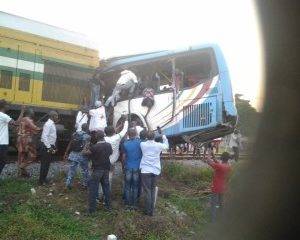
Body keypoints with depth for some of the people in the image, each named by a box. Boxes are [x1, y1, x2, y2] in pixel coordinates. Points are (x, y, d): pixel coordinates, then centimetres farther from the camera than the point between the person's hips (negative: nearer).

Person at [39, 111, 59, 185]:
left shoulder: (52, 124, 12)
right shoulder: (48, 124, -17)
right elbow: (44, 137, -24)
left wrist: (53, 147, 15)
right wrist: (49, 148, -21)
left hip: (51, 146, 9)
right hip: (46, 147, -9)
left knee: (47, 163, 16)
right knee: (44, 164, -1)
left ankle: (44, 179, 28)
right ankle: (41, 181, 8)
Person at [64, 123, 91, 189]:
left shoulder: (75, 134, 6)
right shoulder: (87, 136, -9)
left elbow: (70, 145, 8)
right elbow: (87, 147, -20)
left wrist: (66, 153, 13)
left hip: (73, 154, 4)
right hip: (82, 155, -4)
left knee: (72, 169, 11)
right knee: (85, 170, 13)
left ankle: (68, 183, 12)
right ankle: (85, 184, 24)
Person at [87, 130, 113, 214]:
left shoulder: (94, 147, -20)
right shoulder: (108, 145, -2)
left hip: (97, 170, -5)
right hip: (106, 169, 5)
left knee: (93, 189, 3)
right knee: (106, 187, 16)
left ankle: (92, 208, 7)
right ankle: (108, 206, 24)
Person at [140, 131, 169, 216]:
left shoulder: (142, 144, -5)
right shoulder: (159, 145, 0)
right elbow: (166, 146, 20)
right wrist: (164, 138, 35)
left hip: (145, 170, -2)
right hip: (155, 170, 2)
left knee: (147, 190, 4)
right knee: (153, 190, 13)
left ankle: (148, 211, 8)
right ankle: (152, 210, 17)